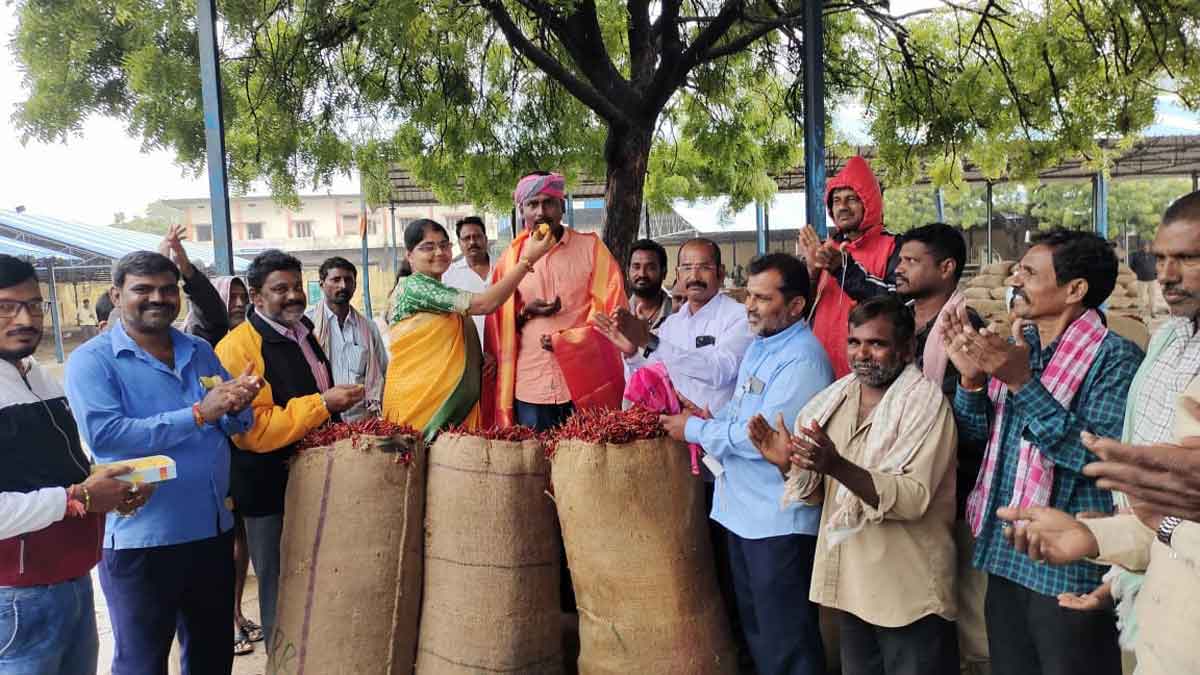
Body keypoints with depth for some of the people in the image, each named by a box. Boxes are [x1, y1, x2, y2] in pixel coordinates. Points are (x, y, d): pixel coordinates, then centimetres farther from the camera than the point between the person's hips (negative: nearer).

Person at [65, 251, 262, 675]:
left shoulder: (200, 352, 8)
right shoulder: (92, 361, -9)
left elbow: (235, 425, 9)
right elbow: (103, 434, -24)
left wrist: (237, 405, -15)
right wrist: (198, 414, -26)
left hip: (213, 530, 6)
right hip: (142, 541, -5)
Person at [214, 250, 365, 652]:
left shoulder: (304, 332, 9)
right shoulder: (237, 348, -18)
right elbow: (253, 429, -27)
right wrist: (322, 403, -28)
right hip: (273, 493, -8)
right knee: (281, 592, 7)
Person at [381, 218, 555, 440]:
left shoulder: (443, 293, 17)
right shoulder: (413, 287, -12)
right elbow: (484, 304, -20)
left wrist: (486, 357, 7)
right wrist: (528, 259, -19)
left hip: (453, 400, 8)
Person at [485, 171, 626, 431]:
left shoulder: (591, 247, 3)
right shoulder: (511, 257, 9)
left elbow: (609, 309, -1)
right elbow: (498, 325, 14)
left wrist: (563, 341, -10)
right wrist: (526, 313, -6)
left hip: (584, 385, -1)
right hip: (529, 387, 2)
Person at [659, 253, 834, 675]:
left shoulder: (803, 359, -20)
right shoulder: (759, 344, 11)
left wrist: (695, 430, -14)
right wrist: (709, 418, 1)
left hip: (779, 519, -9)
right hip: (743, 509, 9)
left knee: (785, 639, 4)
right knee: (753, 624, 22)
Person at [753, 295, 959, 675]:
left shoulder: (926, 403, -13)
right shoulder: (835, 399, 4)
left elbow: (914, 499, -24)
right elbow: (817, 494, 7)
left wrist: (838, 466, -36)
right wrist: (790, 464, -14)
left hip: (908, 595, -6)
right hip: (850, 584, 6)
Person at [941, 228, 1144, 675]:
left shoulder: (1114, 357, -14)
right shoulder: (1018, 345, 5)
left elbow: (1106, 459, -24)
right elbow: (975, 433, 9)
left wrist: (1024, 383, -27)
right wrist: (971, 377, -9)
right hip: (1004, 555, 7)